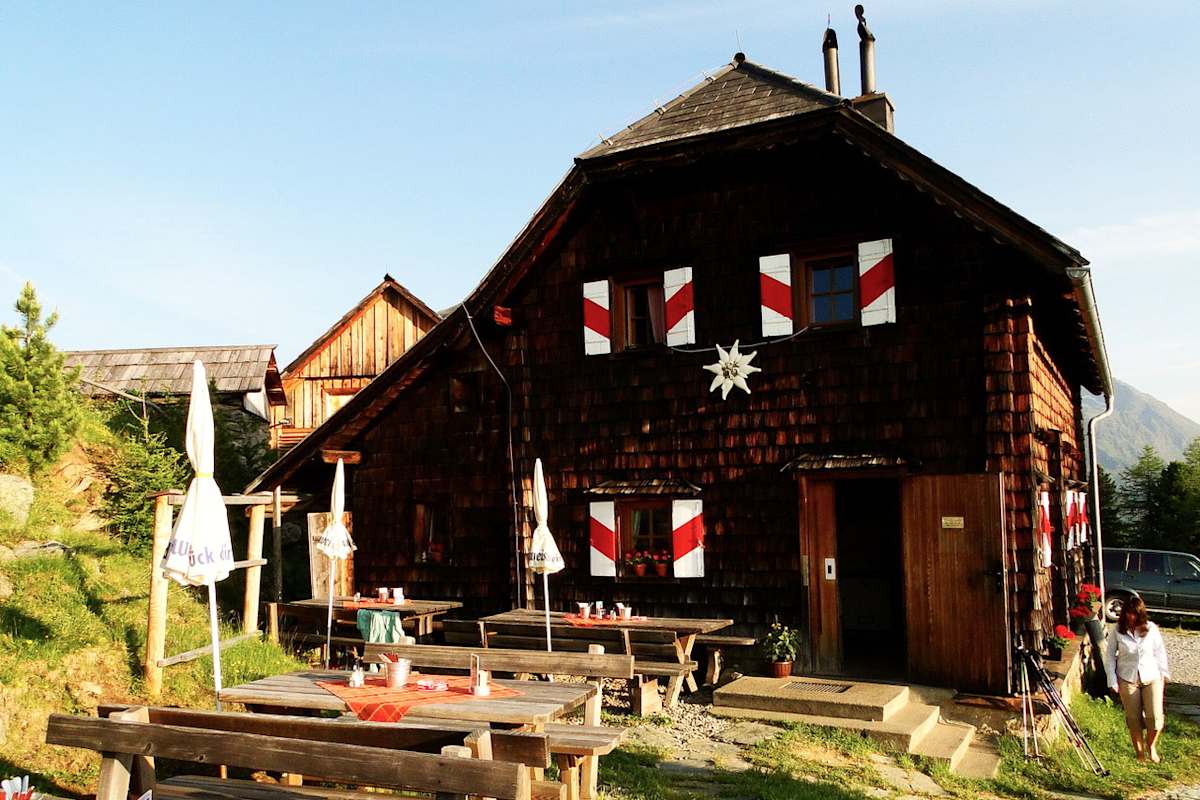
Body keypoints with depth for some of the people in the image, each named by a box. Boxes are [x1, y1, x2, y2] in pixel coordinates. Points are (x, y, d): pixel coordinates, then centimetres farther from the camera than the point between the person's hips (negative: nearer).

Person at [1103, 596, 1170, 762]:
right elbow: (1109, 656, -1)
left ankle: (1151, 745, 22)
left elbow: (1160, 651, 5)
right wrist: (1112, 681, -4)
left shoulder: (1151, 628, -7)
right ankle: (1140, 753, 24)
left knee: (1155, 717, -7)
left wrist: (1164, 673, 7)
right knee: (1133, 718, 6)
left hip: (1152, 678, 0)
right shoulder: (1117, 631, -9)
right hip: (1128, 680, 0)